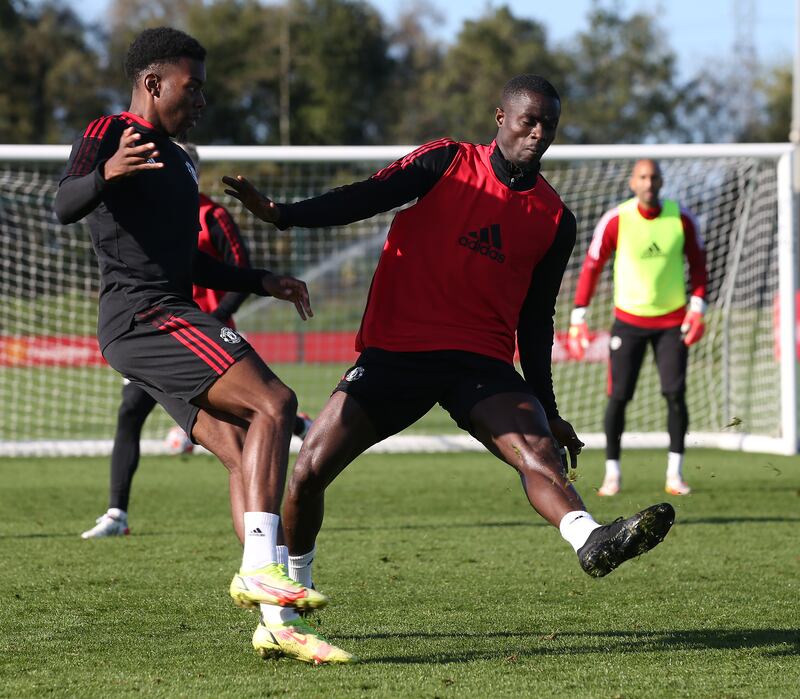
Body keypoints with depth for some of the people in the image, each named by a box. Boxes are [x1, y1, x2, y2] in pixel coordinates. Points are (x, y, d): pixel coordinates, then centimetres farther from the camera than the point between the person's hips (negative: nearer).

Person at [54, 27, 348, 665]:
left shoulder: (178, 161, 25)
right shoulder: (110, 134, -3)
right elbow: (65, 206, -23)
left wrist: (262, 282, 31)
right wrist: (105, 174, -43)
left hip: (169, 317, 10)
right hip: (144, 316, -10)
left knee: (246, 453, 1)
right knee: (274, 402, -21)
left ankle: (279, 623, -4)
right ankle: (260, 566, -29)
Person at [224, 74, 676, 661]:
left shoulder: (556, 220, 9)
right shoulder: (448, 163, 1)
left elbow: (536, 318, 16)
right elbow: (369, 198, -11)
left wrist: (547, 408, 12)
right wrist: (282, 214, -26)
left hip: (482, 362, 1)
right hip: (394, 349, -1)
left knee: (537, 446, -27)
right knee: (309, 469, -8)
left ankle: (591, 542, -53)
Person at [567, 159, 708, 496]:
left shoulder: (681, 218, -4)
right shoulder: (615, 221, -9)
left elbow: (697, 264, 7)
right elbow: (591, 267, -3)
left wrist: (697, 308, -4)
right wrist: (578, 318, -8)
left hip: (672, 322, 1)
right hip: (628, 320, -1)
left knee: (675, 394, -9)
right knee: (618, 396, -3)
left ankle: (675, 474, -2)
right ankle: (612, 473, 8)